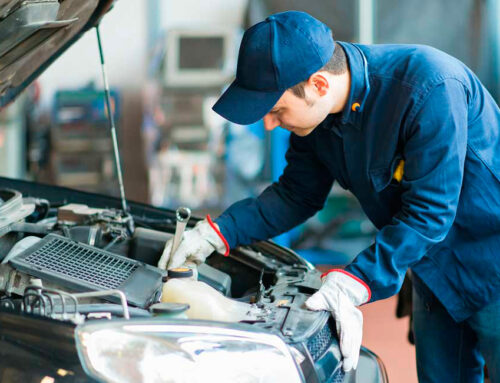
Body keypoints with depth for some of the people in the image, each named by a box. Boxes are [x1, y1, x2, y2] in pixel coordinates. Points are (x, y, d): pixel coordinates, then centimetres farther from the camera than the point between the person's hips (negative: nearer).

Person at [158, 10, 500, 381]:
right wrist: (216, 233, -5)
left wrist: (352, 284, -36)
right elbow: (296, 195, 5)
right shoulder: (318, 114, -9)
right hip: (435, 274, 7)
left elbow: (427, 213, -31)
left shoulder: (429, 88, -32)